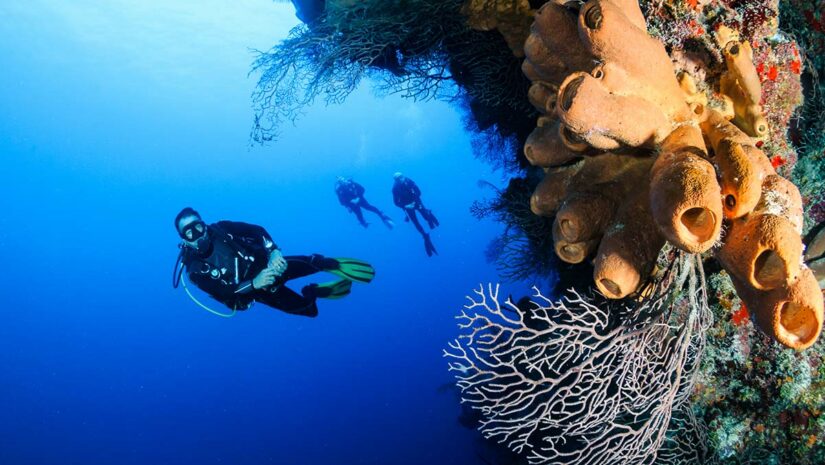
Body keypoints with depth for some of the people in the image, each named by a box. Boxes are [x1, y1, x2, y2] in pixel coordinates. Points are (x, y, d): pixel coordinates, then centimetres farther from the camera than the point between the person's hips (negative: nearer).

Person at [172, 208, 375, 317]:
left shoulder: (220, 229, -11)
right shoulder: (195, 269, -17)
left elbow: (257, 230, -10)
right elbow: (223, 293, -27)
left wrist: (274, 252, -28)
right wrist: (254, 284, -42)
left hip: (266, 264, 1)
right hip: (256, 290, -1)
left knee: (314, 263, -24)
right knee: (308, 309, -9)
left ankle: (333, 265, 2)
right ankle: (312, 292, 18)